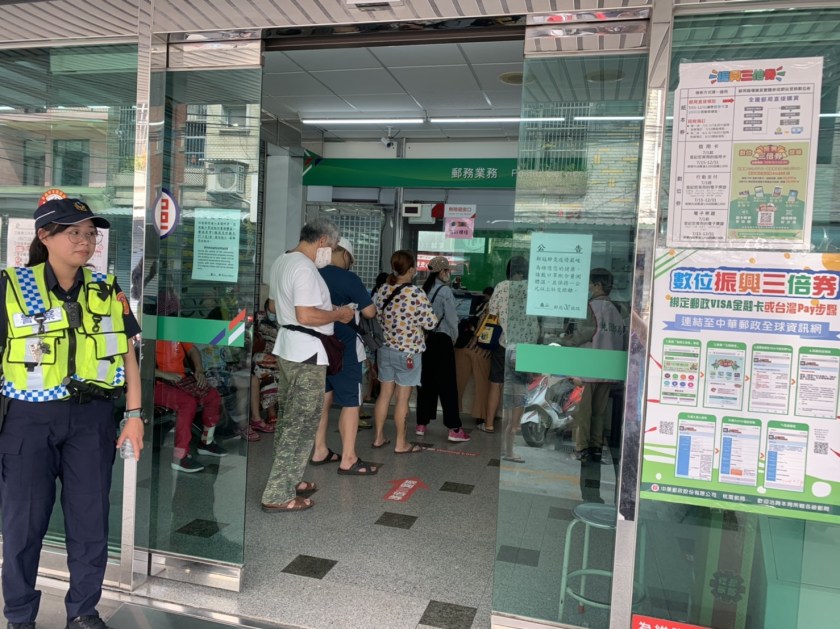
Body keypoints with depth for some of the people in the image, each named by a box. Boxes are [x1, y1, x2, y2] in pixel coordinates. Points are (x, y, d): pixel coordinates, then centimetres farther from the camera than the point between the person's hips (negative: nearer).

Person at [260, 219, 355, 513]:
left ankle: (288, 480, 30)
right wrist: (338, 314, -11)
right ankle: (277, 495, 4)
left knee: (288, 420, 18)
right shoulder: (305, 268, -19)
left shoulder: (281, 261, 12)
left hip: (286, 348, 10)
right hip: (306, 353, -10)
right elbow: (305, 315, -27)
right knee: (302, 424, -2)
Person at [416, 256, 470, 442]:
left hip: (425, 339, 6)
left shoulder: (424, 290, 4)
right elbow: (452, 319, -10)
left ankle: (421, 424, 19)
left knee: (426, 381, 13)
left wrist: (424, 334, 15)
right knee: (447, 384, -2)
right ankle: (454, 429, 1)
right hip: (442, 340, -6)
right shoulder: (445, 291, -11)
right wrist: (454, 338, 6)